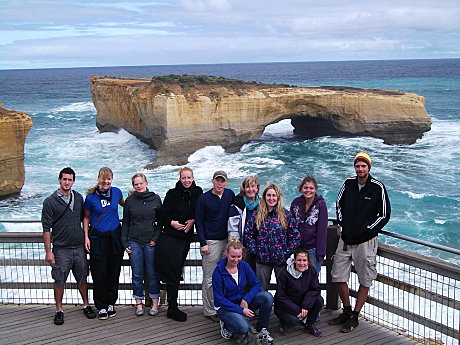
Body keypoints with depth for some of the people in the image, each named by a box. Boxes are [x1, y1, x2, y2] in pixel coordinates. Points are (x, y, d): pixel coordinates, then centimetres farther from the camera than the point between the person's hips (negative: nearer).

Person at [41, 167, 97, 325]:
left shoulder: (78, 198, 7)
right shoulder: (50, 201, -6)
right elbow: (46, 228, -7)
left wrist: (86, 239, 13)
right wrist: (48, 251, -11)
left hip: (79, 247, 4)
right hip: (61, 249, -4)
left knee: (82, 278, 12)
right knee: (59, 281, 3)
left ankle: (86, 305, 27)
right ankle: (59, 311, 17)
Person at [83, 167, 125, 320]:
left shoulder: (116, 192, 0)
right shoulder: (91, 197, -7)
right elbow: (86, 218, 4)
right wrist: (86, 237, -1)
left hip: (115, 236, 3)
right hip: (97, 237, -2)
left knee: (114, 271, 7)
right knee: (99, 273, -1)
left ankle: (111, 303, 22)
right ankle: (101, 306, 12)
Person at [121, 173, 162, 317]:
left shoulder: (155, 199, 3)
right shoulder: (129, 200, 6)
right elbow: (125, 223, 10)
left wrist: (156, 238, -5)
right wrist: (124, 242, 3)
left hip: (151, 242, -1)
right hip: (134, 241, 1)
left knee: (152, 273, 2)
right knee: (137, 275, 4)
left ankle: (154, 303, 11)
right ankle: (139, 303, 14)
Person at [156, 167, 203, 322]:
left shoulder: (198, 193, 6)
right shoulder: (172, 193, -2)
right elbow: (162, 214, 1)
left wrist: (193, 220, -5)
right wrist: (172, 222, -14)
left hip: (186, 237, 3)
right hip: (170, 237, -3)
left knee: (176, 271, 8)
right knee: (172, 272, -6)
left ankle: (172, 307, 19)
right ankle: (172, 308, 0)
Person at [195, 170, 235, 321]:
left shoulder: (230, 195, 7)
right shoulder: (204, 198, -5)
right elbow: (199, 221, -4)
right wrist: (203, 243, -10)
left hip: (227, 240, 4)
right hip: (211, 242, -4)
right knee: (210, 279, -1)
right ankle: (210, 310, 8)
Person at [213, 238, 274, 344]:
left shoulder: (244, 266, -4)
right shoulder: (218, 271, -17)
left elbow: (256, 284, -2)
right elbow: (219, 299, -16)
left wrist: (246, 300, -21)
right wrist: (241, 310, -22)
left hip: (243, 303, 5)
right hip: (226, 306, -5)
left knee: (267, 296, -20)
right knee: (243, 327, -33)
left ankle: (262, 331, -4)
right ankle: (226, 326, 2)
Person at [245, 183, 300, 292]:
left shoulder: (286, 215, -1)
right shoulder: (257, 215, 3)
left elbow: (295, 236, -1)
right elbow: (248, 234, 6)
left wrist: (287, 252, -7)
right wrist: (255, 251, -2)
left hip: (281, 259, -1)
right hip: (262, 259, 1)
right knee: (261, 290, 10)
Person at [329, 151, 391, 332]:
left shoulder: (378, 187, -8)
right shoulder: (348, 183, 5)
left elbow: (384, 215, -5)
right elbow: (339, 204, 19)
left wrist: (366, 229, -8)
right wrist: (343, 223, 7)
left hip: (365, 241, -5)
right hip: (345, 239, 5)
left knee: (365, 281, 3)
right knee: (338, 276, 9)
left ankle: (354, 317, 16)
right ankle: (347, 312, 27)